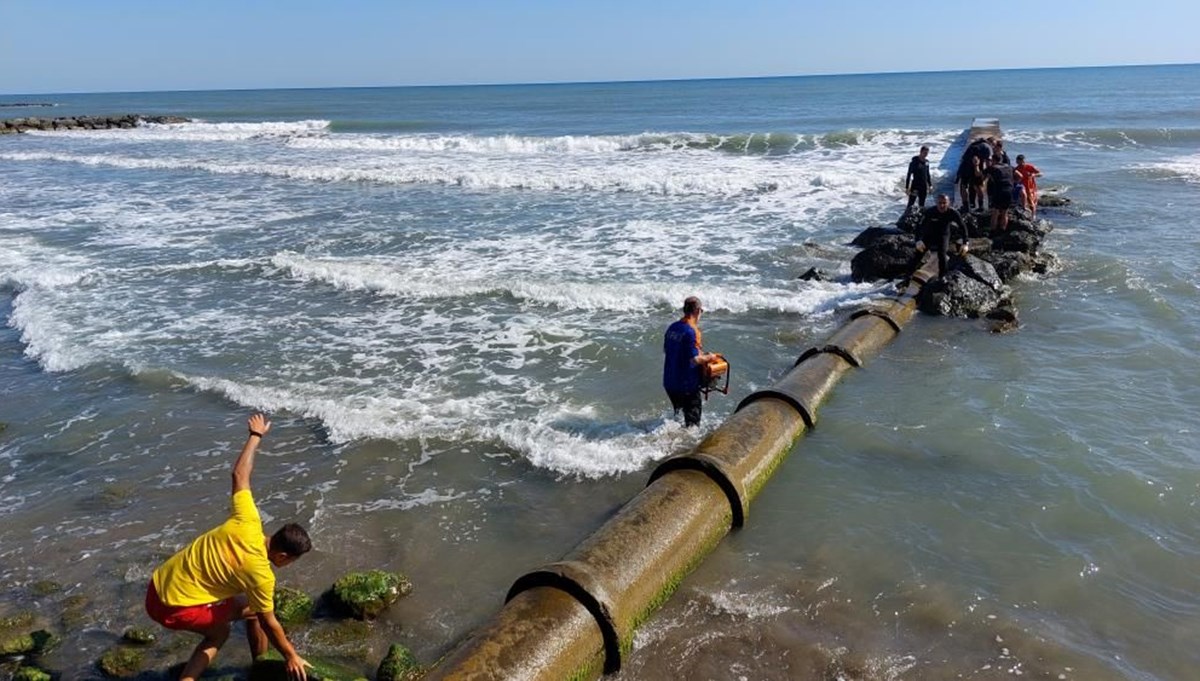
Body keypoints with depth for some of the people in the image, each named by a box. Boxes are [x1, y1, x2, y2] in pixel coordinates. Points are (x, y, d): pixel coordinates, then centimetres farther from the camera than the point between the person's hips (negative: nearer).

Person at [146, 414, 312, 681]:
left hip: (159, 584, 8)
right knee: (254, 610, 9)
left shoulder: (247, 524, -7)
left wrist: (256, 436, 15)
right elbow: (268, 623, -9)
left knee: (218, 633, 23)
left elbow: (239, 474, 3)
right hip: (172, 607, -8)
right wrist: (291, 656, 4)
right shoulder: (260, 574, -22)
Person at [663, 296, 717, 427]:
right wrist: (708, 357, -6)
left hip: (669, 381, 7)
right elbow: (694, 360, -24)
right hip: (687, 384, -7)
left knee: (679, 414, 25)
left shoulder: (672, 328, 4)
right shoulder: (692, 331, -20)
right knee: (693, 418, 7)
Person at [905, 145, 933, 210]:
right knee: (910, 204, -8)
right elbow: (909, 175, -11)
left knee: (922, 205, 12)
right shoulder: (914, 162, -11)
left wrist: (930, 185, 18)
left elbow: (927, 174, 18)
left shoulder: (926, 161, 7)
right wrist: (907, 188, -13)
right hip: (915, 187, -6)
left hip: (924, 187, 6)